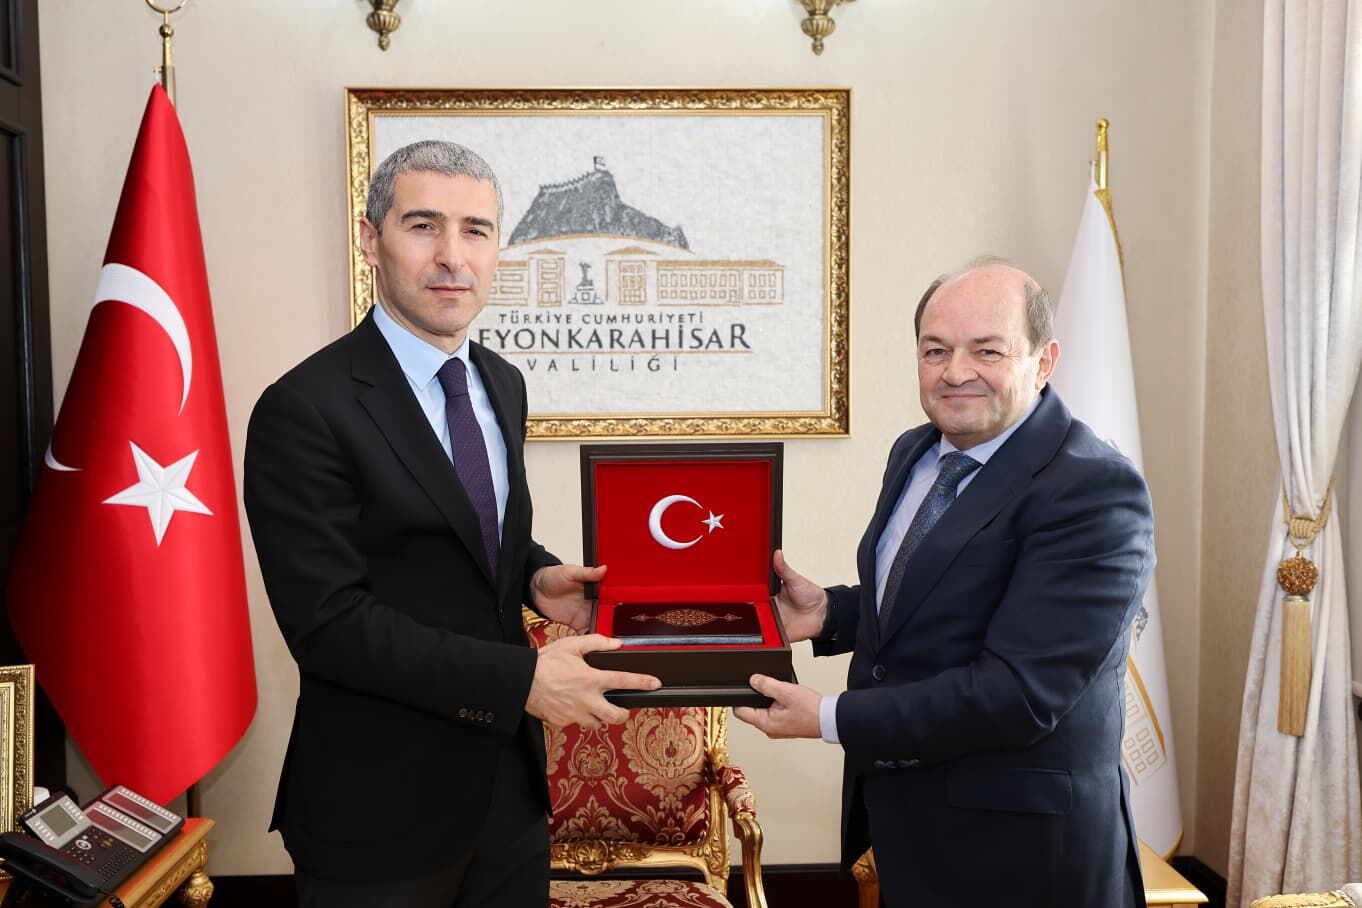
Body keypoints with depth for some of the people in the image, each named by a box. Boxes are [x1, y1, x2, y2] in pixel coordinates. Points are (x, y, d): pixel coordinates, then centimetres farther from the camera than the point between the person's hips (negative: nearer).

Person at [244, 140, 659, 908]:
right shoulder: (305, 410, -17)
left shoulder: (504, 384, 6)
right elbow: (331, 623, -21)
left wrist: (536, 576, -3)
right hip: (381, 808, -6)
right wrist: (521, 679, -24)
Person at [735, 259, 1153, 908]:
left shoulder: (1094, 491, -22)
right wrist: (828, 613, -4)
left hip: (1017, 847, -6)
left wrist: (829, 720, -24)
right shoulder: (916, 452, 2)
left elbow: (1019, 691, -27)